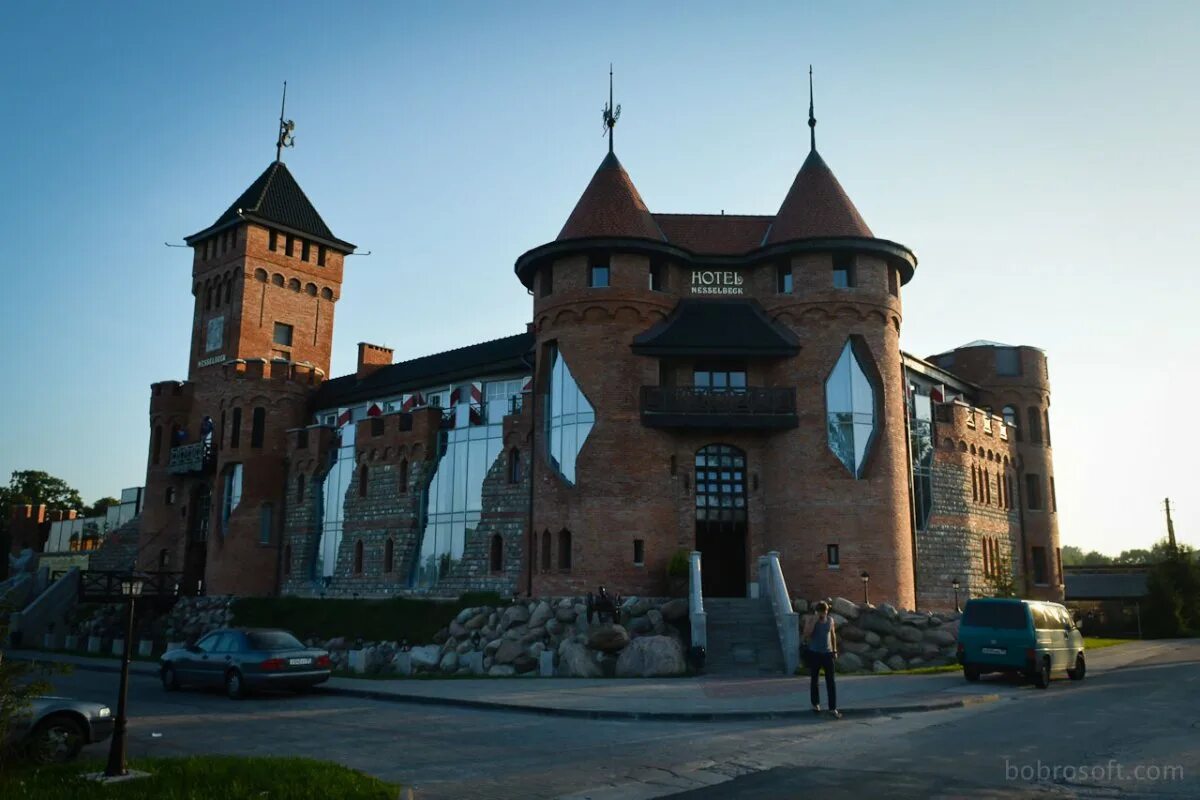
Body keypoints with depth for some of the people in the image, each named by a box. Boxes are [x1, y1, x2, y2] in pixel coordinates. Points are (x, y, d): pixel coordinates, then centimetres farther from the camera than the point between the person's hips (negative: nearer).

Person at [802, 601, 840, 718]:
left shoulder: (830, 620, 1)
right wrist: (814, 621, -25)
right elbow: (806, 635, -22)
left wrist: (834, 650, 12)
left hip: (827, 653, 2)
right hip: (814, 653, -2)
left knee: (831, 681, -3)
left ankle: (833, 708, 0)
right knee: (814, 680, 9)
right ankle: (816, 704, 25)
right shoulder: (810, 620, -9)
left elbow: (833, 635, 13)